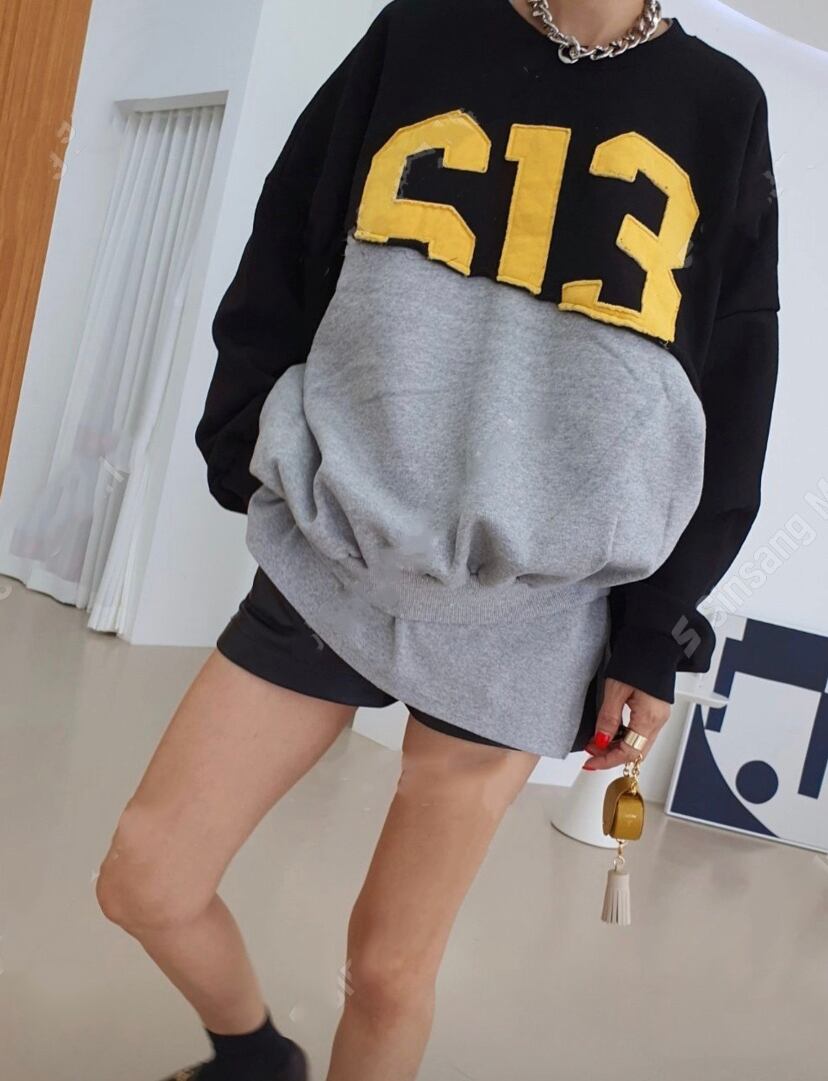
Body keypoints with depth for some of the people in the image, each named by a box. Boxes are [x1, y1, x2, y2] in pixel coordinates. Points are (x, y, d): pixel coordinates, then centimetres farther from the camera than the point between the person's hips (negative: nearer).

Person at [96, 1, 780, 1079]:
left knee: (389, 965, 6)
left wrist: (656, 630, 0)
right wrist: (250, 458, 3)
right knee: (142, 880, 5)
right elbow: (278, 271, 10)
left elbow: (730, 408, 3)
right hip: (331, 560, 2)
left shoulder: (723, 111, 4)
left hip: (529, 614, -1)